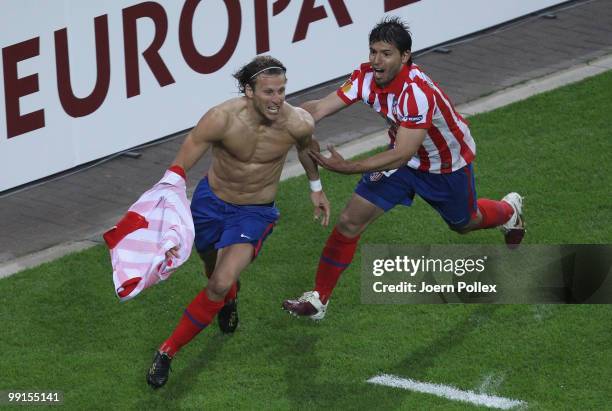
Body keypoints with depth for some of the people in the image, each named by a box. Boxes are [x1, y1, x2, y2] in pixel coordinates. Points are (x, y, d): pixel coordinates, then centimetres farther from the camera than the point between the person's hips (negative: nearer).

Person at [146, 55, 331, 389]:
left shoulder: (298, 123, -24)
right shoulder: (222, 118, -30)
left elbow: (305, 147, 4)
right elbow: (178, 170, -25)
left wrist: (316, 188, 19)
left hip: (255, 212, -1)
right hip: (211, 200, 1)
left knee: (220, 285, -19)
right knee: (215, 272, 24)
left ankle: (168, 352, -1)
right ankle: (230, 298, 64)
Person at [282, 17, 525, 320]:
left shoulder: (417, 92, -41)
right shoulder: (367, 77, -21)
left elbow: (402, 155, -43)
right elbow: (319, 107, -25)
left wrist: (348, 168, -50)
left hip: (448, 165, -5)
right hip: (402, 155, 5)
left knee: (464, 223, 24)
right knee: (349, 221, -9)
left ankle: (510, 211, 59)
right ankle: (318, 299, 1)